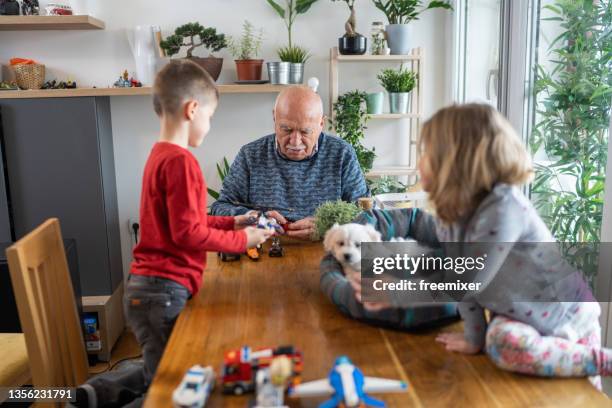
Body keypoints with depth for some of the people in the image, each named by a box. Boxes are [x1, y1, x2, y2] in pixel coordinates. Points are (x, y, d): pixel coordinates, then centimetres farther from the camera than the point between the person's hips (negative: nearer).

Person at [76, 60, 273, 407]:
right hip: (164, 290, -9)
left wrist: (231, 222, 16)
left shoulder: (161, 155, 11)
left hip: (152, 286, 10)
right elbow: (189, 233, -19)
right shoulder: (180, 160, -18)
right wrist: (241, 240, -8)